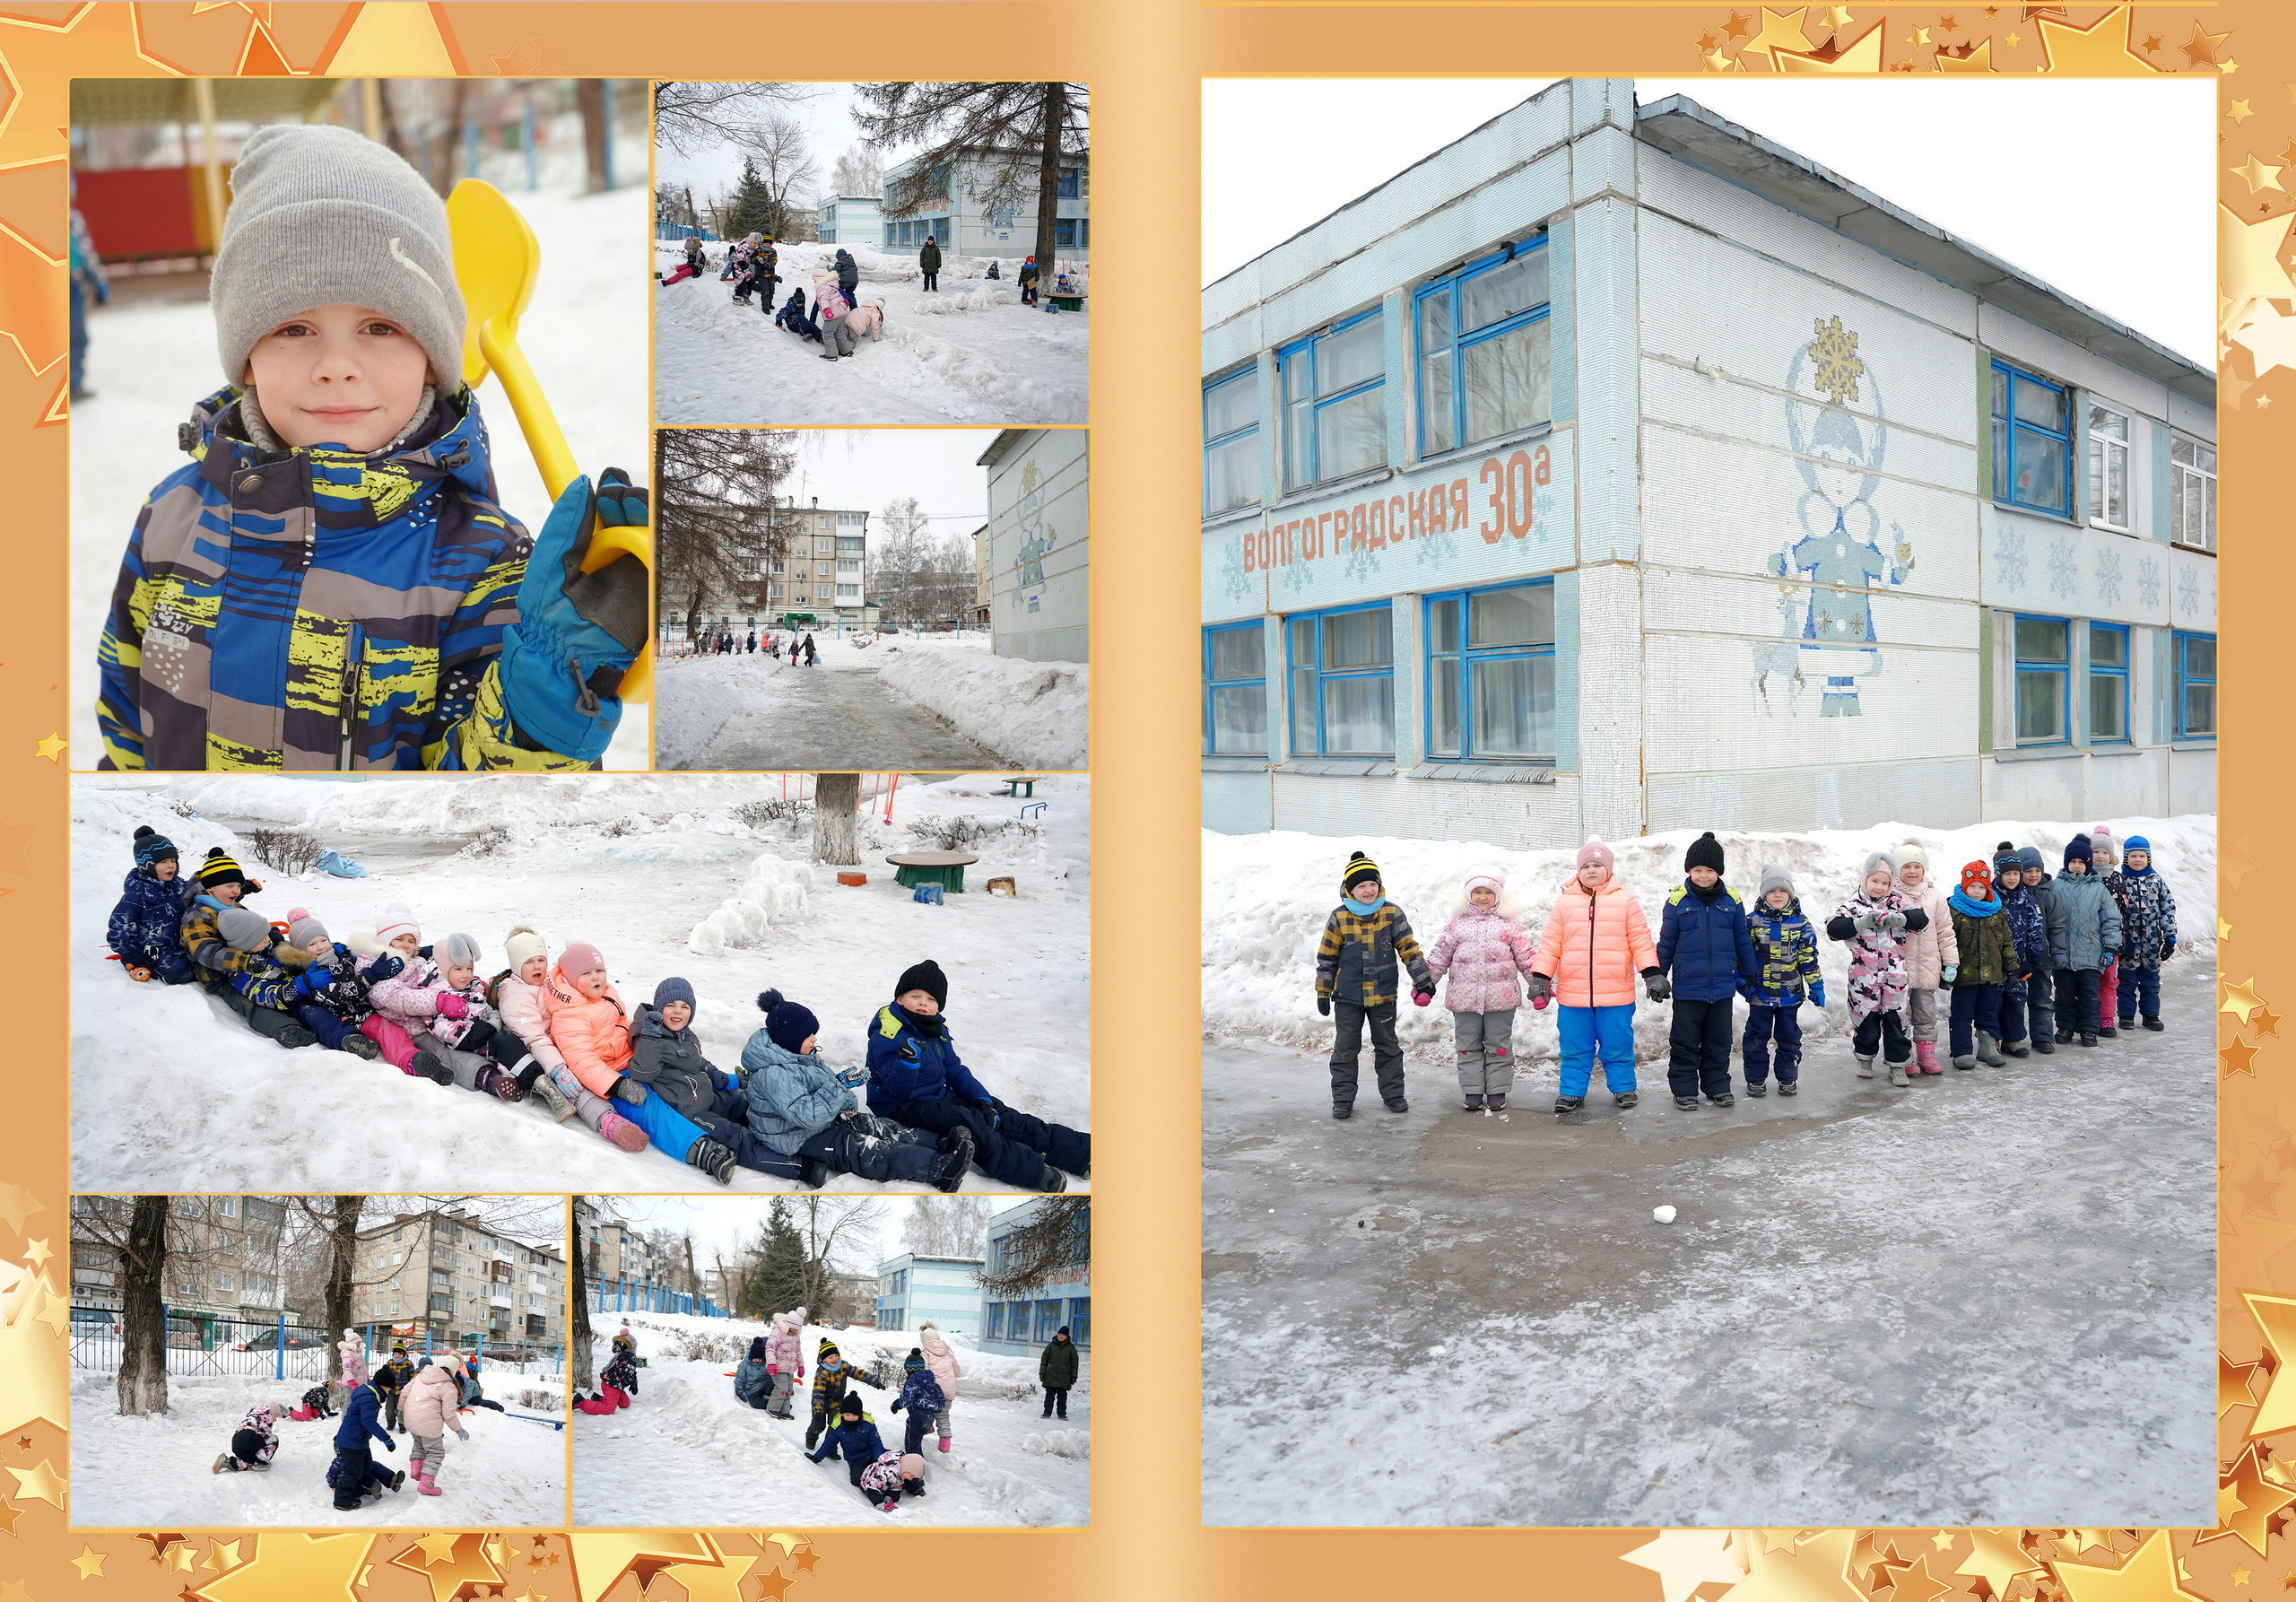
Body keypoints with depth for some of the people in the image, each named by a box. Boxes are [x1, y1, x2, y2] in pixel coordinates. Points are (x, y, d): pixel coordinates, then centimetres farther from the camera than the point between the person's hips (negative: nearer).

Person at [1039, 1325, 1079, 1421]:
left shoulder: (1071, 1347, 3)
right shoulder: (1051, 1345, 3)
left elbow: (1074, 1362, 7)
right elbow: (1044, 1359, 7)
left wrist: (1074, 1376, 4)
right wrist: (1042, 1372, 2)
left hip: (1064, 1377, -1)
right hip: (1050, 1376, 1)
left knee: (1062, 1396, 3)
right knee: (1049, 1395, 2)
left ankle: (1062, 1414, 11)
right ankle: (1047, 1412, 10)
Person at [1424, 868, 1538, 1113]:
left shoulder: (1510, 924, 5)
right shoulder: (1457, 924, 6)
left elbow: (1526, 955, 6)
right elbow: (1440, 956, 9)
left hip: (1501, 998, -1)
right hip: (1464, 998, 1)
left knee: (1499, 1046, 6)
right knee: (1468, 1047, 7)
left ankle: (1497, 1092, 16)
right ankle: (1472, 1092, 16)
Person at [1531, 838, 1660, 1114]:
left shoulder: (1625, 901, 4)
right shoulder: (1564, 902, 6)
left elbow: (1640, 940, 4)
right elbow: (1551, 943, 7)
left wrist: (1653, 975, -2)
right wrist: (1540, 977, 3)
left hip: (1616, 994, -1)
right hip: (1573, 993, 1)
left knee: (1617, 1045, 6)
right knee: (1574, 1047, 7)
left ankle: (1623, 1088, 22)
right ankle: (1572, 1091, 17)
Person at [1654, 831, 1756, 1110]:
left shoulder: (1731, 901, 0)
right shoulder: (1678, 901, -5)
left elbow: (1742, 940, 11)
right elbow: (1666, 943, 2)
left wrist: (1748, 974, 15)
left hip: (1723, 987, 2)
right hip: (1687, 986, -2)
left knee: (1719, 1040, 12)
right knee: (1685, 1042, 4)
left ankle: (1717, 1086, 25)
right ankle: (1684, 1089, 15)